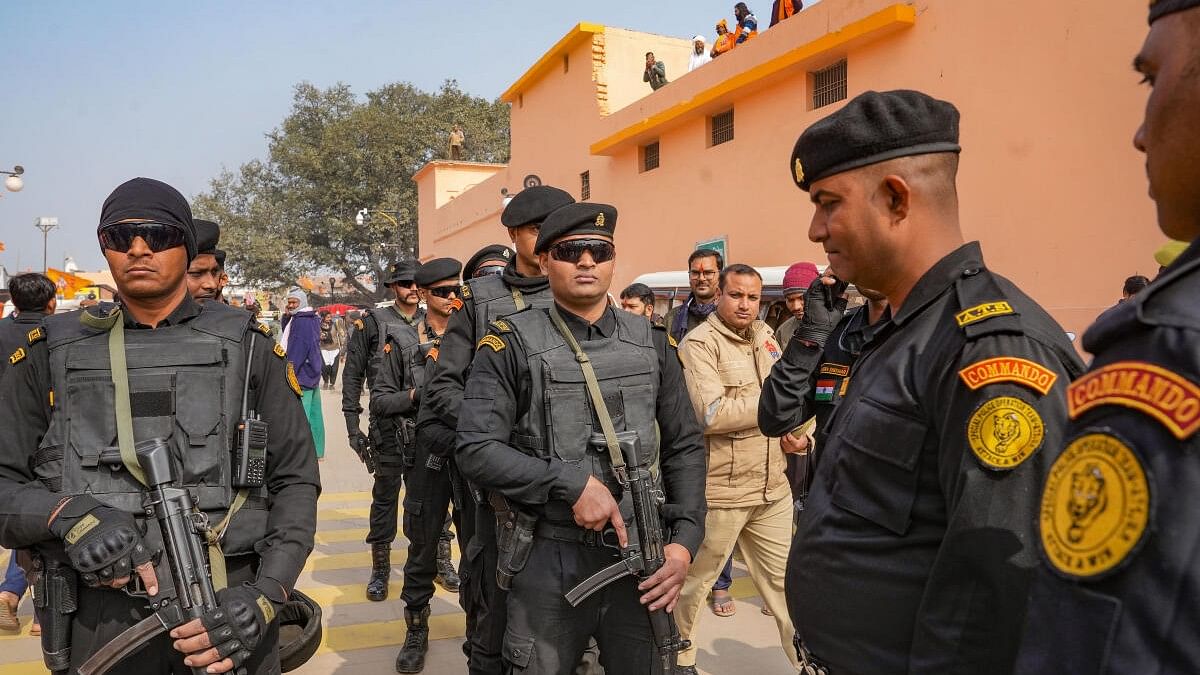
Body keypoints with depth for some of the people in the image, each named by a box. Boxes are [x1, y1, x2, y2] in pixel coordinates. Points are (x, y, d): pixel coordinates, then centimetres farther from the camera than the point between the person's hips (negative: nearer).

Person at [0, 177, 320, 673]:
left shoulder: (246, 346, 1)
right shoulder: (53, 352, 4)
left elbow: (296, 480, -1)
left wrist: (266, 596, -15)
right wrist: (69, 515, -19)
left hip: (227, 610, 0)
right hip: (100, 623, 1)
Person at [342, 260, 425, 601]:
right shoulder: (372, 322, 0)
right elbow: (352, 376, 1)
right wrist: (353, 425, -3)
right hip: (388, 427, -2)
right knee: (385, 496, 5)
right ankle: (380, 568, 17)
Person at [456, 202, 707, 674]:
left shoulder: (651, 343, 6)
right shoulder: (512, 343, -5)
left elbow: (684, 447, 7)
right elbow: (475, 450, -12)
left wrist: (685, 540, -3)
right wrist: (572, 483, -19)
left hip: (643, 558, 3)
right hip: (549, 562, -3)